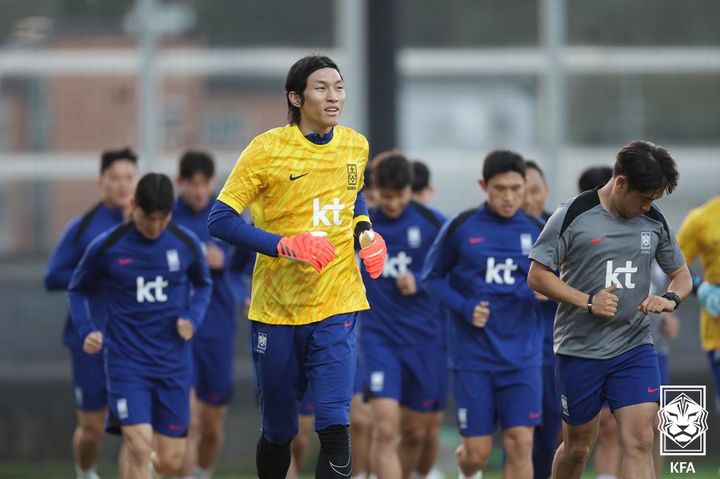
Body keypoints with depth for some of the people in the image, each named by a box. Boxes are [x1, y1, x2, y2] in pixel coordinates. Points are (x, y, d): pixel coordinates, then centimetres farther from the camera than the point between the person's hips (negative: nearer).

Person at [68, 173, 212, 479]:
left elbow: (203, 285, 17)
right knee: (139, 447, -18)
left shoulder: (186, 244, -1)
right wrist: (86, 331, -7)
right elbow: (77, 290, 9)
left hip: (173, 364, 3)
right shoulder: (106, 247, -7)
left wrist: (193, 319, -3)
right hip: (127, 362, -3)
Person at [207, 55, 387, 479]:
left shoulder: (355, 146, 5)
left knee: (334, 426, -15)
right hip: (276, 309, -2)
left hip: (336, 307, 2)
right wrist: (284, 245, -22)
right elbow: (220, 220, -10)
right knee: (278, 433, 9)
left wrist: (366, 230, 6)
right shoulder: (268, 149, -9)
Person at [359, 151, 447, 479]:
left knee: (415, 432, 12)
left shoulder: (432, 223, -4)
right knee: (386, 429, -15)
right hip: (379, 338, -1)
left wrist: (420, 281, -13)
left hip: (425, 340, 1)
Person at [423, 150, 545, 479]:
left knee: (520, 443, -9)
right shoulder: (460, 228, -2)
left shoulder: (538, 231, 3)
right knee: (478, 452, 0)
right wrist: (464, 307, -12)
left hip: (521, 355, 1)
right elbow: (431, 278, 5)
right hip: (473, 355, -1)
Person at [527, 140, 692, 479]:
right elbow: (537, 276, -7)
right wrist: (588, 302, -19)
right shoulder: (573, 215, -8)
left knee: (639, 443, -12)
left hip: (635, 348, 2)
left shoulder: (655, 222, 5)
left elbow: (682, 275, 17)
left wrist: (671, 298, -7)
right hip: (579, 348, -2)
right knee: (578, 446, 9)